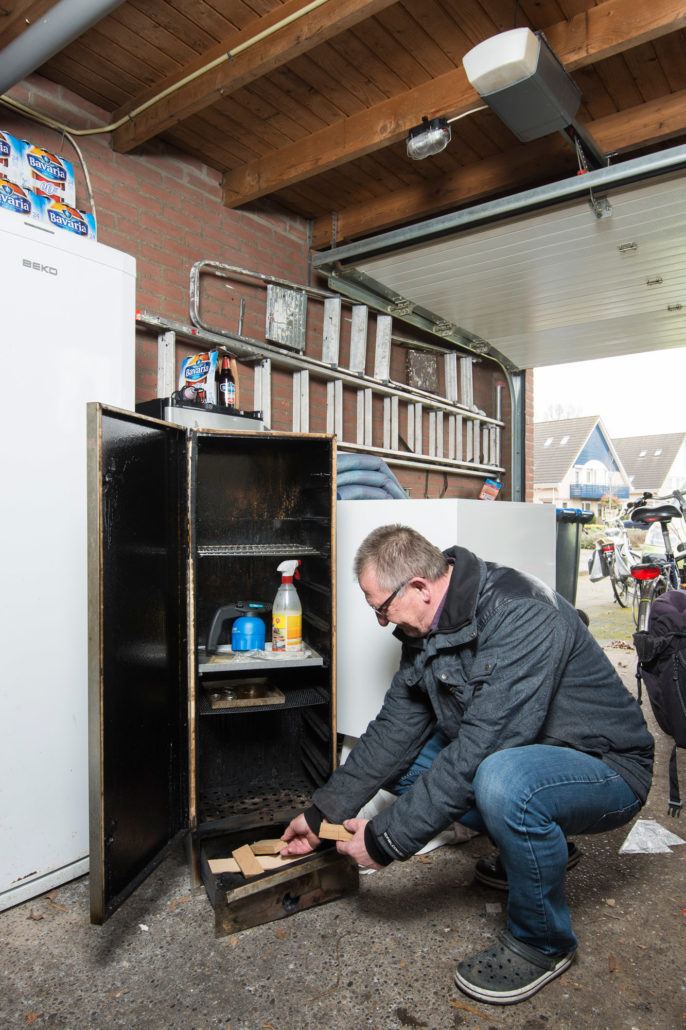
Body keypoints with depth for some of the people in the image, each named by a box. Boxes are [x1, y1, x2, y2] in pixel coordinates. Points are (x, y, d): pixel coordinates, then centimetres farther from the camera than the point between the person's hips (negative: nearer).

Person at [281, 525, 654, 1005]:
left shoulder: (523, 615, -31)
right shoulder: (426, 629, -3)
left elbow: (476, 751, -34)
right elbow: (394, 727, 0)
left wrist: (385, 839, -26)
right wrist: (323, 814, -1)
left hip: (607, 768, -8)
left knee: (502, 781, -37)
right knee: (399, 759, 2)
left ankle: (543, 941, -6)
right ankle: (541, 844, 16)